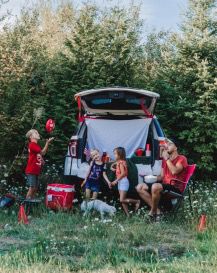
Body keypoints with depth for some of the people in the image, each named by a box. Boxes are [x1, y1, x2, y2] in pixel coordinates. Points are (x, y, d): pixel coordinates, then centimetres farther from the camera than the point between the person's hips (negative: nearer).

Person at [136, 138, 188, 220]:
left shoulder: (181, 159, -3)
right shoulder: (165, 160, 19)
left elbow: (174, 171, -22)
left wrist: (167, 158, -13)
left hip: (175, 187, -8)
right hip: (165, 185, 8)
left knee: (155, 186, -37)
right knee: (140, 187, -4)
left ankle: (153, 212, -15)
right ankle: (156, 210, -13)